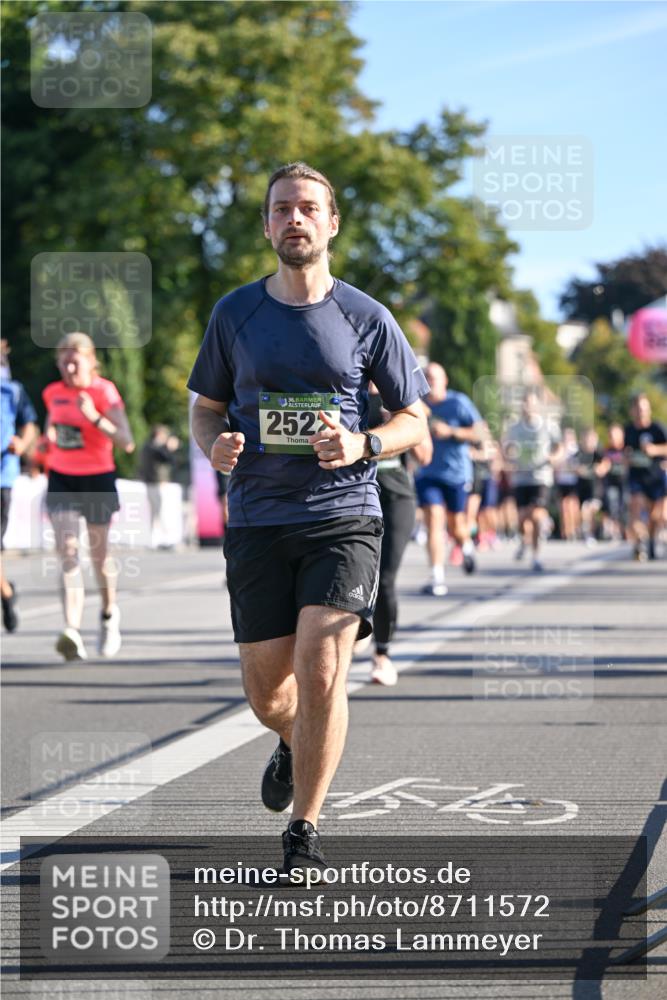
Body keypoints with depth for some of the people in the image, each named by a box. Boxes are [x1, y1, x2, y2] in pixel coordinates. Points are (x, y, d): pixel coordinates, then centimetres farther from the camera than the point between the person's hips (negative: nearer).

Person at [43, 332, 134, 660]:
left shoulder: (104, 392, -12)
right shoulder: (52, 393, 2)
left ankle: (109, 614, 42)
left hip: (97, 479, -3)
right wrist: (49, 435, 3)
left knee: (99, 555, 12)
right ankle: (72, 633, -27)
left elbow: (127, 443, -21)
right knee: (68, 553, -15)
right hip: (62, 479, 3)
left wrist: (95, 418, -32)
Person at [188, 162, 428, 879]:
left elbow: (412, 420, 9)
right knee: (265, 688, 5)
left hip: (344, 517, -2)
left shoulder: (366, 319, 3)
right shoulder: (235, 314, 7)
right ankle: (294, 745, 42)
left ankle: (304, 830, -2)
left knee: (321, 670, -16)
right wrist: (216, 447, -6)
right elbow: (206, 408, 17)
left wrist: (361, 446, -11)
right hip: (257, 519, 2)